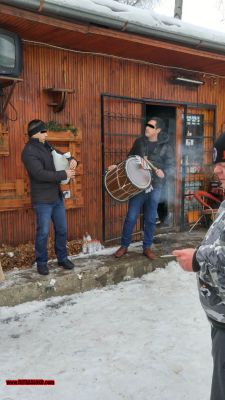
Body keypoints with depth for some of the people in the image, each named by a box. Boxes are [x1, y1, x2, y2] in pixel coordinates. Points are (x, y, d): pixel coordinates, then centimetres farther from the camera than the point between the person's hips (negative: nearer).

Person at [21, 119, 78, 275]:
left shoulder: (47, 146, 10)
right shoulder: (29, 151, -15)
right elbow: (40, 174, -26)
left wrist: (72, 160, 0)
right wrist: (64, 174, -21)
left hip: (57, 197, 8)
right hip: (43, 200, -8)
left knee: (62, 230, 13)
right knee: (43, 232, 1)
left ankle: (62, 258, 28)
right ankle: (42, 262, 18)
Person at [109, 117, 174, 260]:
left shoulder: (166, 146, -1)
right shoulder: (139, 142, 5)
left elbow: (171, 165, -3)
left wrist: (163, 172, -24)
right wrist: (118, 166, 1)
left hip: (154, 187, 0)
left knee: (150, 219, 8)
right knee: (131, 217, 2)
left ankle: (147, 247, 23)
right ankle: (124, 246, 17)